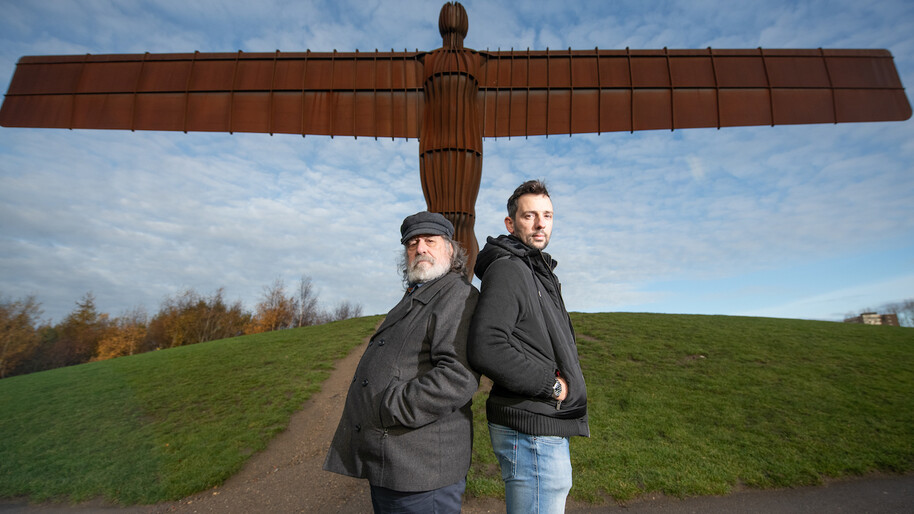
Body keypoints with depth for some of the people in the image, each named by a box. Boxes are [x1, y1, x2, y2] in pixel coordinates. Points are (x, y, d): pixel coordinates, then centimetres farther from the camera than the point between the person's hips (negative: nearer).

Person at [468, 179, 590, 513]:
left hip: (547, 428, 10)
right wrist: (552, 384, -20)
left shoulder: (537, 273, 15)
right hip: (531, 432, -10)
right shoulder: (507, 269, -17)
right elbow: (485, 348, -30)